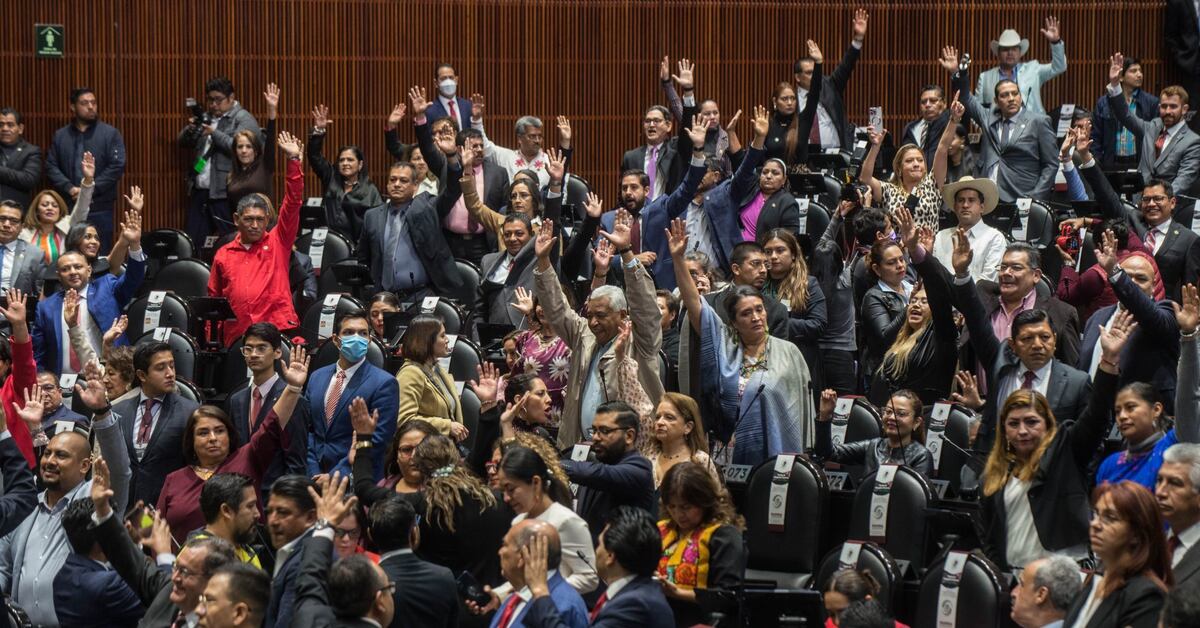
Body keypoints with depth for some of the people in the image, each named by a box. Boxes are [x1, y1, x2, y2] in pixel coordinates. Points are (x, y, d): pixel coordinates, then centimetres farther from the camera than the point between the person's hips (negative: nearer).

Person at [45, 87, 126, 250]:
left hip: (100, 208, -2)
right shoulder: (60, 136, 11)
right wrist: (70, 189, -12)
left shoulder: (110, 134, 3)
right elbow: (51, 167, 5)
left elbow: (117, 166, -6)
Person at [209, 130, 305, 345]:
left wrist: (293, 161, -3)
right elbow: (214, 298, 18)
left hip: (279, 327, -2)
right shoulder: (223, 255, 16)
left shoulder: (278, 242, 11)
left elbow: (293, 204, 4)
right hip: (237, 335, 2)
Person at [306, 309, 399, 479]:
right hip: (316, 476, 4)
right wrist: (315, 475, 0)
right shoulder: (317, 377, 13)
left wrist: (336, 476, -13)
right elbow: (308, 430, 13)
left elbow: (377, 439, -9)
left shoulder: (384, 383, -5)